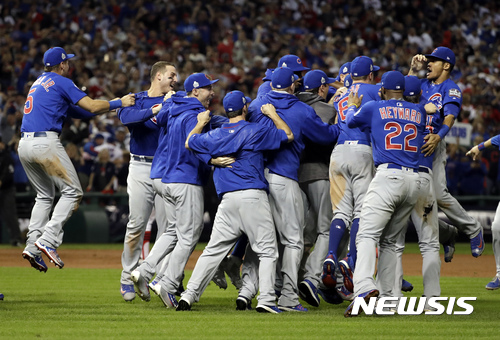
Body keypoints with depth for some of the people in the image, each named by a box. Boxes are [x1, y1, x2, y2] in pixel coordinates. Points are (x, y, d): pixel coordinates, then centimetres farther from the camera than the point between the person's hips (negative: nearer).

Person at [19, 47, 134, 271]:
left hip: (24, 145, 9)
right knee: (72, 191, -3)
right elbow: (92, 107, -8)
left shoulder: (39, 82, 24)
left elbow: (76, 111, 24)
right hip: (46, 142, -9)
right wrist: (119, 103, 5)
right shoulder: (61, 82, -1)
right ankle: (48, 241, -16)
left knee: (44, 196, 19)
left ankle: (33, 246, 6)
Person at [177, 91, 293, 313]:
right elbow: (288, 135, 7)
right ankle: (266, 300, -11)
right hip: (254, 196, -4)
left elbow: (189, 142, 29)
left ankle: (190, 295, 3)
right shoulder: (255, 131, 0)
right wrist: (273, 115, 20)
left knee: (214, 250, 8)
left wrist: (200, 124, 44)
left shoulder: (215, 135, 13)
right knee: (267, 250, 0)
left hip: (227, 199, 4)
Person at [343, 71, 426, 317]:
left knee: (367, 234, -16)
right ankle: (385, 296, 11)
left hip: (388, 176, -5)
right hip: (414, 181, 5)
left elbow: (351, 121, 25)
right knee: (389, 241, 16)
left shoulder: (374, 108, 7)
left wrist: (352, 106, 46)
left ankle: (364, 288, -39)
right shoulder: (418, 112, 18)